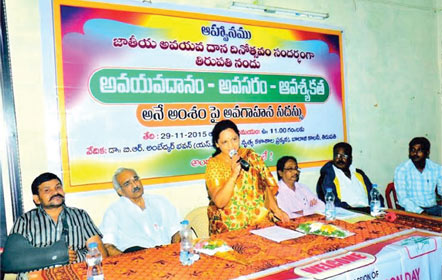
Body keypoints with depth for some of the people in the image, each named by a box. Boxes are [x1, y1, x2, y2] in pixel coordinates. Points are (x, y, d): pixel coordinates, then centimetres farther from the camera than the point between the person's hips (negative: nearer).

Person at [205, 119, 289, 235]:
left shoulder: (251, 155, 7)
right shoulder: (213, 165, -3)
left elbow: (266, 184, 11)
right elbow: (219, 202, -13)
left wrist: (276, 209, -1)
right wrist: (234, 174, -20)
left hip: (262, 220, 3)